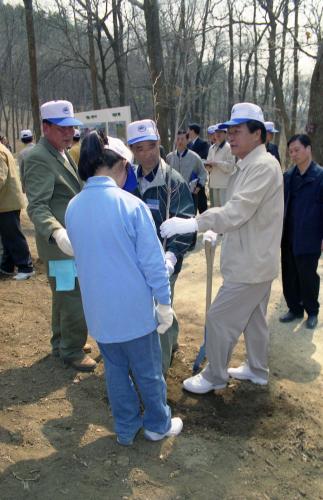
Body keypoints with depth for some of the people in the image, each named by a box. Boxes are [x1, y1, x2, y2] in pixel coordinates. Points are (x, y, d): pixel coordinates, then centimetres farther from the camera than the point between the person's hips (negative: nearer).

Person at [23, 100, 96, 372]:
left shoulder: (64, 153, 13)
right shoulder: (38, 158, -17)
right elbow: (37, 206, -26)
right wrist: (57, 233, -41)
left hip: (75, 240, 9)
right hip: (62, 244, -9)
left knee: (65, 296, 21)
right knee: (76, 299, -1)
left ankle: (62, 343, 37)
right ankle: (72, 350, 18)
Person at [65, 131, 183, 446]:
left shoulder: (73, 208, -3)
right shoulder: (130, 204, -19)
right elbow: (152, 261, -16)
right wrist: (164, 303, -5)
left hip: (98, 309, 5)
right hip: (134, 308, -4)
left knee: (115, 369, 20)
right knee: (148, 371, 15)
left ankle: (126, 429, 35)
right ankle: (158, 425, 34)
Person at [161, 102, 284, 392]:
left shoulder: (263, 166, -22)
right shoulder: (249, 165, 11)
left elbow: (238, 210, -32)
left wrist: (193, 224, -33)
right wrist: (216, 232, 10)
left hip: (250, 265, -10)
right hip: (256, 260, 10)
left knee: (219, 319, 1)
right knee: (254, 318, 22)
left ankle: (215, 377, 18)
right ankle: (258, 370, 38)